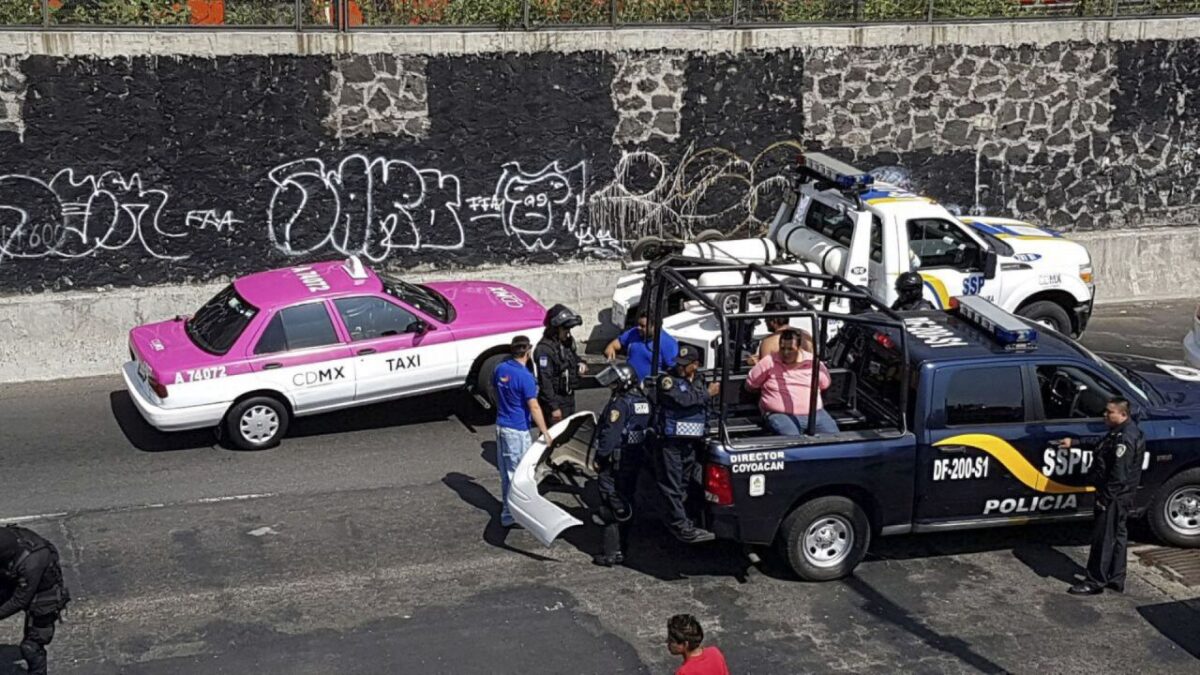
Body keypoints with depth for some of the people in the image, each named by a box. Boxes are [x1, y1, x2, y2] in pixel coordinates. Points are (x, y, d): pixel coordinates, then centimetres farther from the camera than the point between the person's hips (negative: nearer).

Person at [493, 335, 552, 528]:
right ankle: (510, 513, 5)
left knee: (505, 470, 19)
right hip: (517, 430, -8)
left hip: (501, 425, 8)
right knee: (518, 472, 1)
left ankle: (507, 503, 33)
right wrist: (545, 432, -20)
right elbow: (534, 407, -22)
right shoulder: (525, 377, -21)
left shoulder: (500, 369, 2)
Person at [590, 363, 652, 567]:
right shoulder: (642, 401, 9)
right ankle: (622, 546, 23)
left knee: (612, 507, -4)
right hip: (635, 458, 9)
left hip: (616, 460, -9)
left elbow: (610, 434, -21)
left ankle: (612, 553, -5)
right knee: (626, 503, 15)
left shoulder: (620, 403, -17)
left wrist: (600, 458, -13)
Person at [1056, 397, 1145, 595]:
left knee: (1103, 538, -3)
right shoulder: (1119, 432, 8)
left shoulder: (1125, 440, -24)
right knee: (1117, 537, 17)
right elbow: (1099, 443, 26)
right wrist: (1074, 443, 26)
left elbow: (1118, 475, -26)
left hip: (1114, 497, -11)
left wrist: (1104, 497, -22)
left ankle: (1095, 582, 5)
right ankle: (1116, 579, 26)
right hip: (1120, 497, 11)